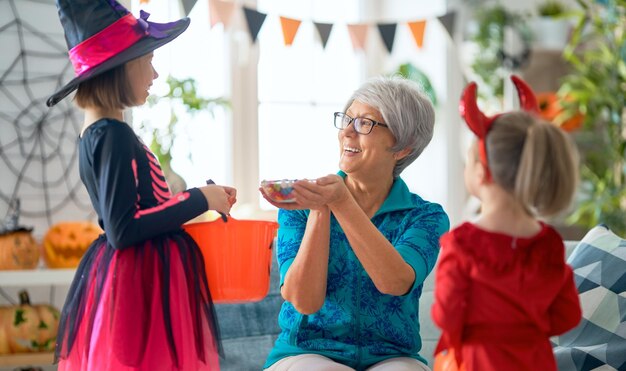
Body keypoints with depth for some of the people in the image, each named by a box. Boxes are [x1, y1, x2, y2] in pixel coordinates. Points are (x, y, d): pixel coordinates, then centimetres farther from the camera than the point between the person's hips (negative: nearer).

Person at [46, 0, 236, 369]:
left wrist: (202, 199, 18)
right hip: (139, 282, -10)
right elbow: (123, 229, -21)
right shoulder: (114, 135, -16)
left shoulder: (99, 132, 12)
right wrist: (199, 200, -14)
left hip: (131, 277, 10)